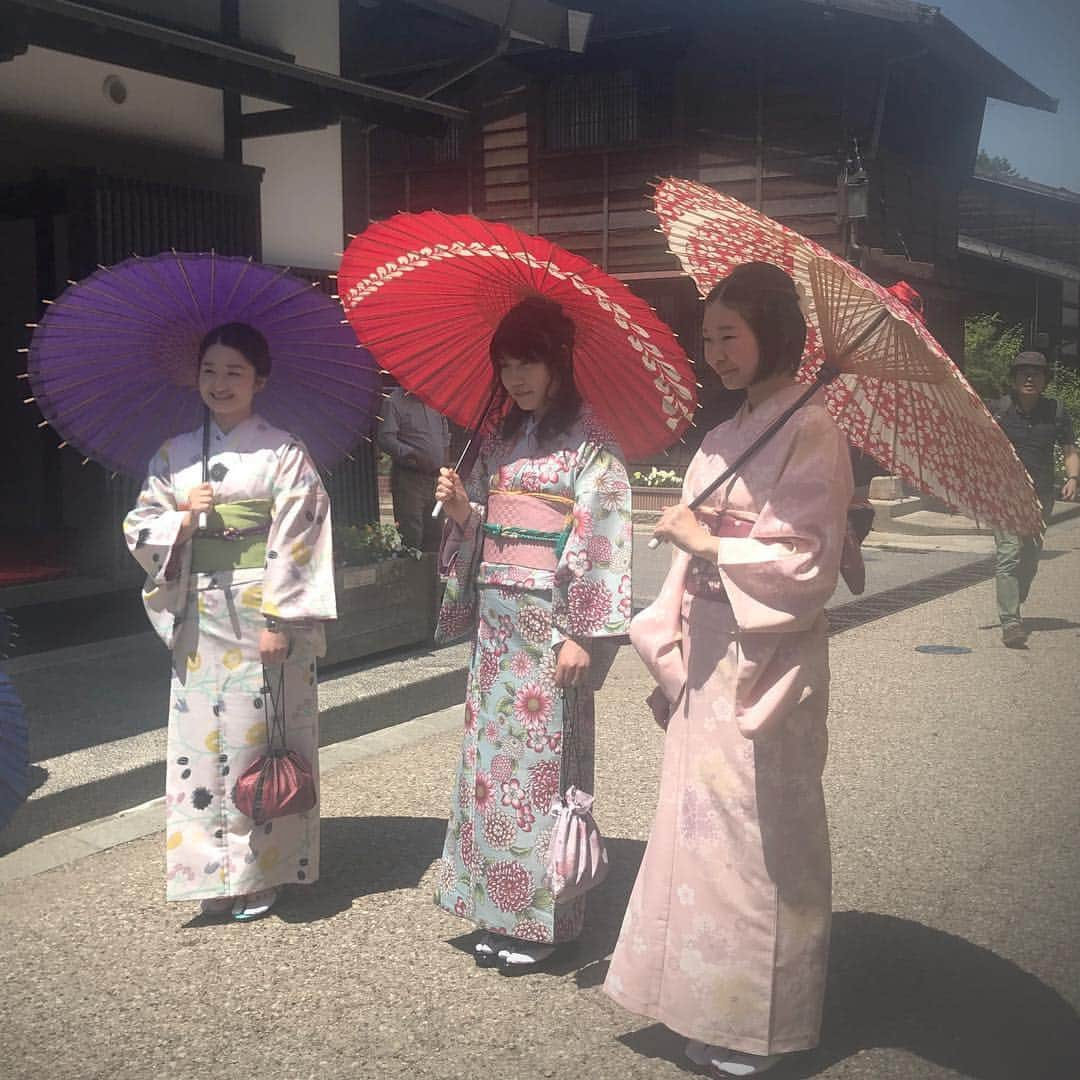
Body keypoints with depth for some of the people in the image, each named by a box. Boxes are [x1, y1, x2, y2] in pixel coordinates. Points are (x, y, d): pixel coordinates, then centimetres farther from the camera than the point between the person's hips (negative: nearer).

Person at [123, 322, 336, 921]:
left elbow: (295, 539, -9)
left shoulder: (283, 453, -3)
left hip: (261, 612, -4)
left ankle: (257, 872, 13)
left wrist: (279, 619, -15)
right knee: (201, 735, 6)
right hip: (199, 618, 4)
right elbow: (138, 527, 9)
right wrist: (182, 519, -11)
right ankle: (210, 870, 18)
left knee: (256, 737, 0)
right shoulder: (174, 454, 10)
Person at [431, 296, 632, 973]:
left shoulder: (590, 444, -8)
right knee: (494, 756, 9)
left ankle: (545, 918, 11)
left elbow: (605, 540, -14)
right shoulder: (503, 442, 14)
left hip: (551, 625, -7)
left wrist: (584, 634, -19)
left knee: (544, 763, -1)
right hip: (496, 621, 7)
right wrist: (460, 505, -4)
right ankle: (500, 909, 21)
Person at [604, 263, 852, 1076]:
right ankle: (709, 1000, 26)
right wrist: (673, 650, 10)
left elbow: (809, 562, -15)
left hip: (766, 661, -8)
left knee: (754, 835, 0)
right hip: (710, 657, 8)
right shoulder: (724, 437, 13)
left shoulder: (810, 434, -11)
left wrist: (708, 543, -13)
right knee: (701, 828, 13)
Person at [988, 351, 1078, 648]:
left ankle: (1015, 607, 35)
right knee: (1009, 555, -14)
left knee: (1031, 559, 13)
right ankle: (1010, 623, -17)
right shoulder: (998, 411, -4)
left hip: (1042, 495, 4)